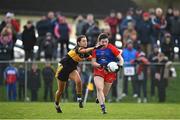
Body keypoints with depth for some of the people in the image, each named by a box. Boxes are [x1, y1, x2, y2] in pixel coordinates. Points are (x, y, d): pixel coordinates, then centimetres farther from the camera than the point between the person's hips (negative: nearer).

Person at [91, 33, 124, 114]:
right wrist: (100, 65, -17)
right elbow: (93, 62, 3)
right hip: (99, 71, 1)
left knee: (105, 92, 7)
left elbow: (121, 59, -6)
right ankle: (103, 107, -22)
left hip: (110, 72, -1)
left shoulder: (112, 48, -8)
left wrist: (119, 65, -27)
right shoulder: (96, 50, 2)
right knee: (99, 88, -22)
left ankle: (99, 98, 42)